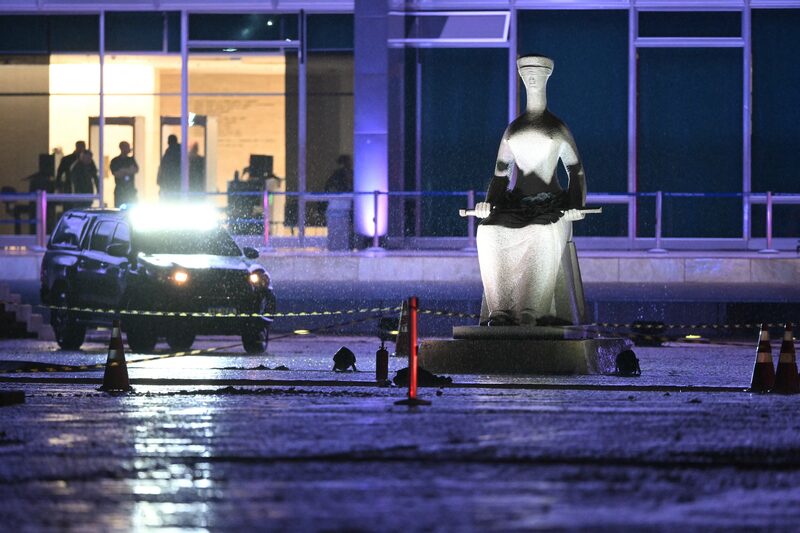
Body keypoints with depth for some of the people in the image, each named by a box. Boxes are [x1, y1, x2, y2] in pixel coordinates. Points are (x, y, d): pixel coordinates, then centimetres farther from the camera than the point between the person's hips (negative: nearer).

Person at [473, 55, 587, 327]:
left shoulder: (559, 130, 9)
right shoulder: (512, 131, 18)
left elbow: (576, 172, 10)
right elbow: (501, 175, 19)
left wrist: (576, 205, -7)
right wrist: (489, 203, 0)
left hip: (551, 207, -3)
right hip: (516, 206, 3)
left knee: (543, 233, -39)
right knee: (489, 231, -31)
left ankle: (531, 312, -42)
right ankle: (500, 310, -34)